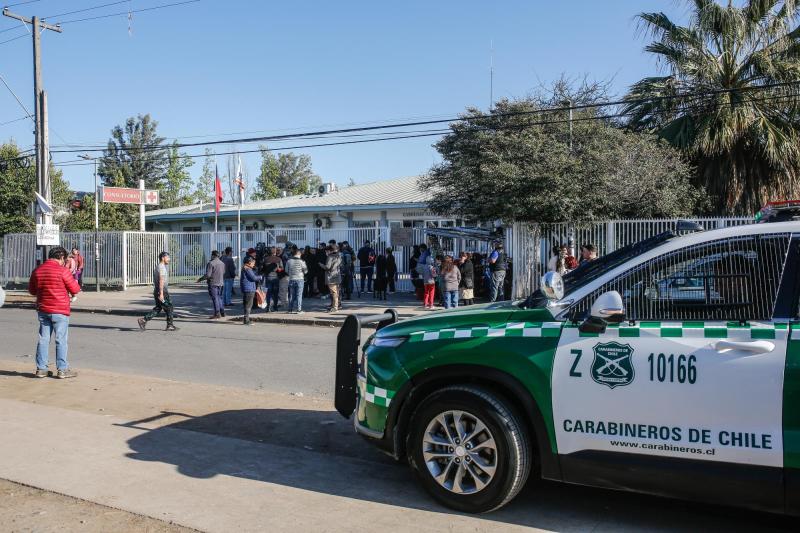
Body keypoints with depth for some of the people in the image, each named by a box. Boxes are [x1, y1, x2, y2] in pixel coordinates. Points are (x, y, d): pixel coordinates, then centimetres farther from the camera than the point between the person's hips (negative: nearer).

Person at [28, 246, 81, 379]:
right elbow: (75, 290, -9)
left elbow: (32, 290, 15)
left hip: (43, 310, 6)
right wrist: (75, 282, 11)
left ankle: (41, 369, 15)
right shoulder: (63, 271, -14)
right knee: (61, 340, 0)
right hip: (60, 310, -6)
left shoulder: (37, 270, 5)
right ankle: (62, 370, 3)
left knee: (43, 339, 11)